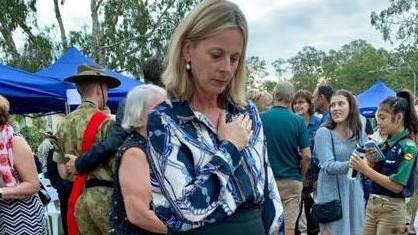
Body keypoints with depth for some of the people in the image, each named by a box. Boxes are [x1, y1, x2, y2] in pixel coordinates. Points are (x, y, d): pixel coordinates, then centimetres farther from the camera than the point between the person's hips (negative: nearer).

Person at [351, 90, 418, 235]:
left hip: (391, 209, -7)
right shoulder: (385, 144, 7)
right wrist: (371, 161, -9)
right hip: (372, 204, 7)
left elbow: (397, 186, -19)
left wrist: (365, 169, -20)